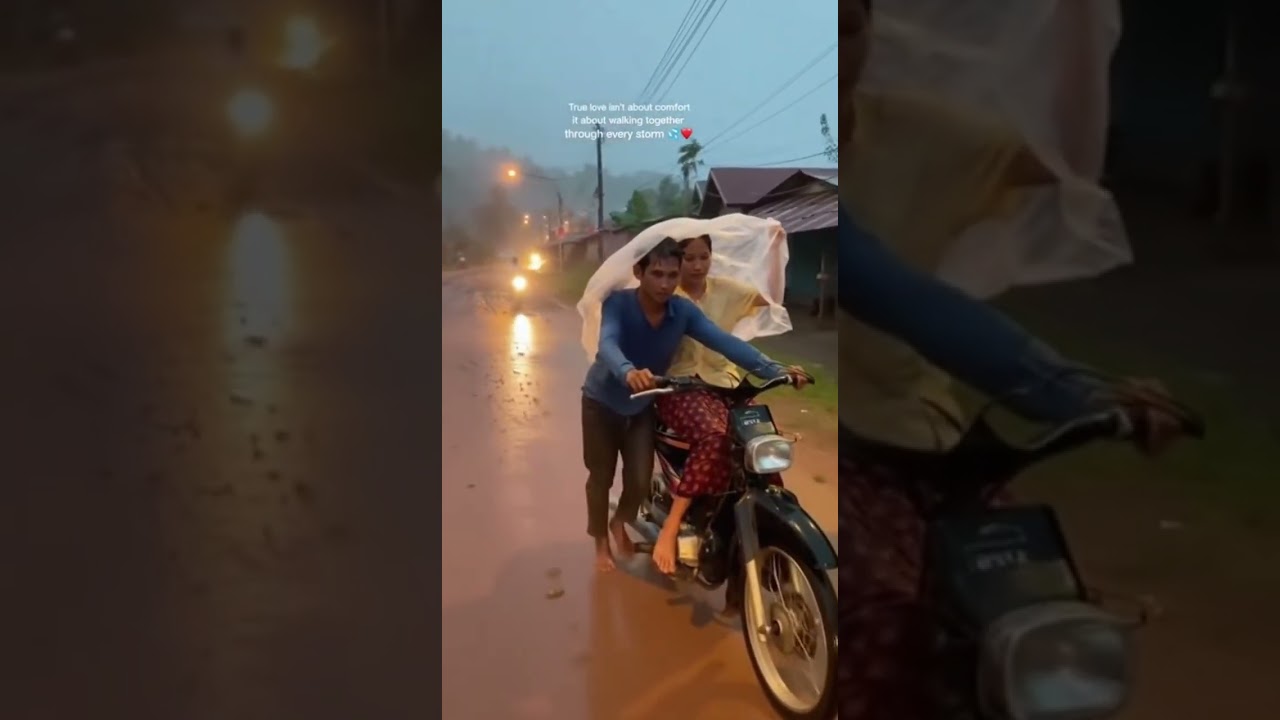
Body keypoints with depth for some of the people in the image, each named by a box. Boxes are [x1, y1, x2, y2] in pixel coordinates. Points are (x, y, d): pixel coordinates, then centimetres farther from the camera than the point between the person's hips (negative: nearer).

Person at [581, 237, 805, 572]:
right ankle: (600, 541, 33)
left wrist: (774, 369, -38)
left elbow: (724, 341, -25)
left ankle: (620, 523, 38)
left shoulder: (683, 311, -17)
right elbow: (608, 343, -46)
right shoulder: (617, 303, -28)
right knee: (601, 477, 10)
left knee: (640, 481, 5)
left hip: (643, 405, 3)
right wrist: (628, 372, -68)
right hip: (602, 400, -3)